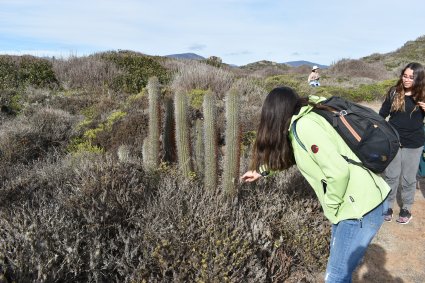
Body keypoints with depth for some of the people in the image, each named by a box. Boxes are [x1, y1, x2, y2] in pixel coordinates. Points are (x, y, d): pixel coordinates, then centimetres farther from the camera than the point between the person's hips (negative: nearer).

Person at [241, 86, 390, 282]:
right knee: (337, 255, 24)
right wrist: (261, 171, 34)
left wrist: (331, 206, -10)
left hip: (362, 207, -9)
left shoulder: (304, 126, -20)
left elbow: (338, 171, -26)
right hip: (362, 200, 9)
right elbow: (282, 153, 26)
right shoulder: (306, 119, 10)